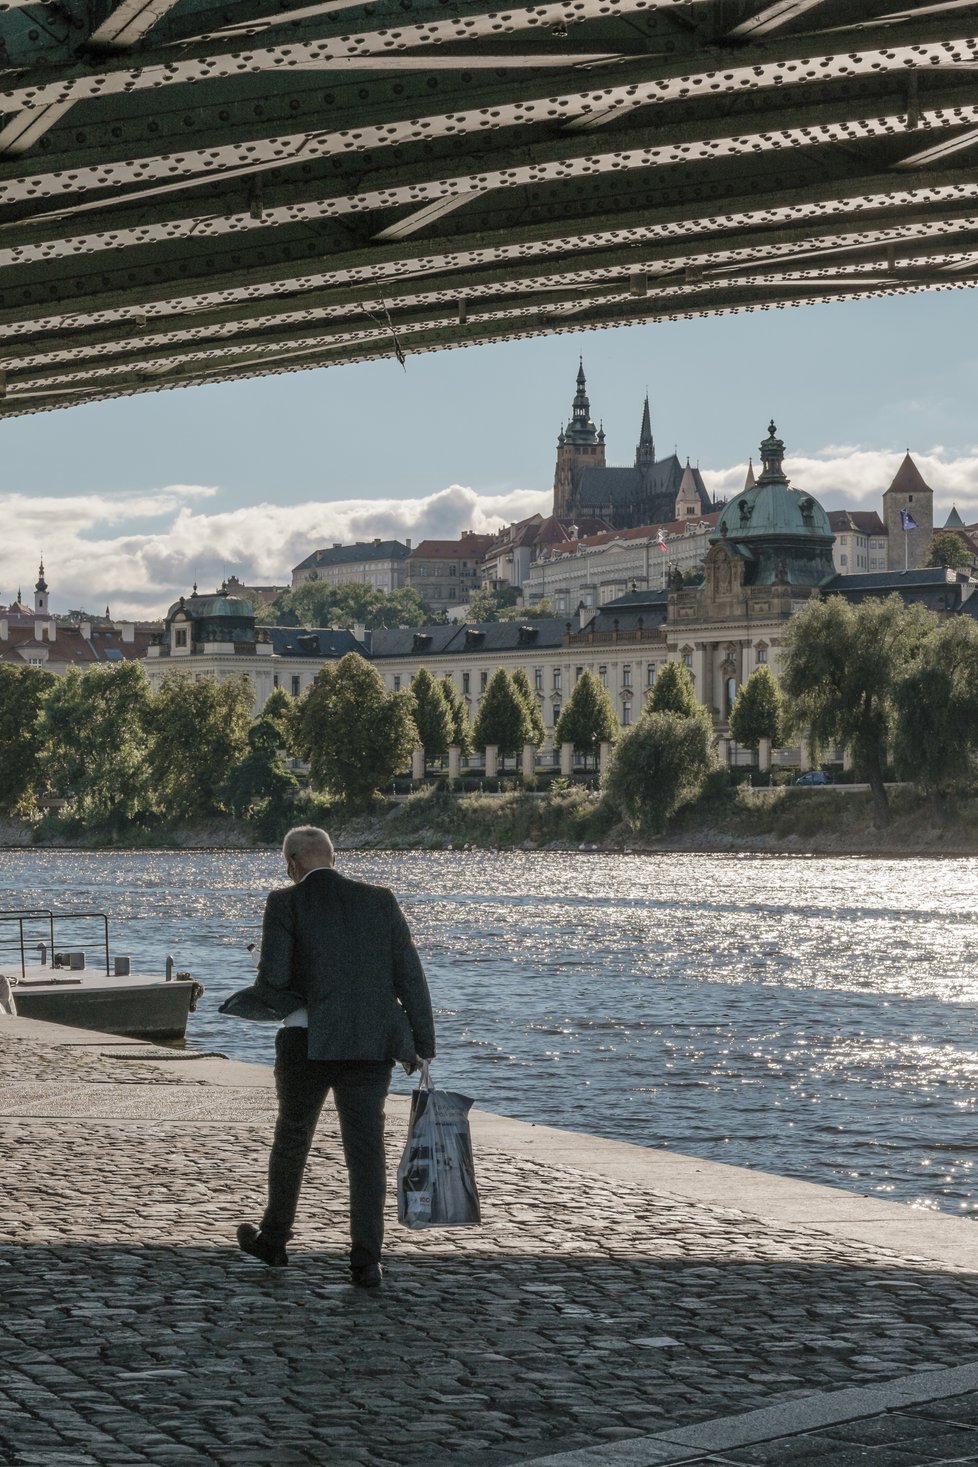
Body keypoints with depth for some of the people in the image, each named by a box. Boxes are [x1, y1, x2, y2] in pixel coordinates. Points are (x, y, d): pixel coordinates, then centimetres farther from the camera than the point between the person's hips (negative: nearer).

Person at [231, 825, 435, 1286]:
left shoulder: (285, 904, -5)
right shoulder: (380, 900, 5)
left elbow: (272, 980, -12)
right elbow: (410, 975, 3)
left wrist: (270, 1000, 12)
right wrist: (422, 1043, 9)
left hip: (309, 1041, -2)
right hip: (373, 1044, 2)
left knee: (292, 1138, 18)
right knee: (366, 1147, 5)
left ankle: (273, 1239, 33)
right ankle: (366, 1259, -1)